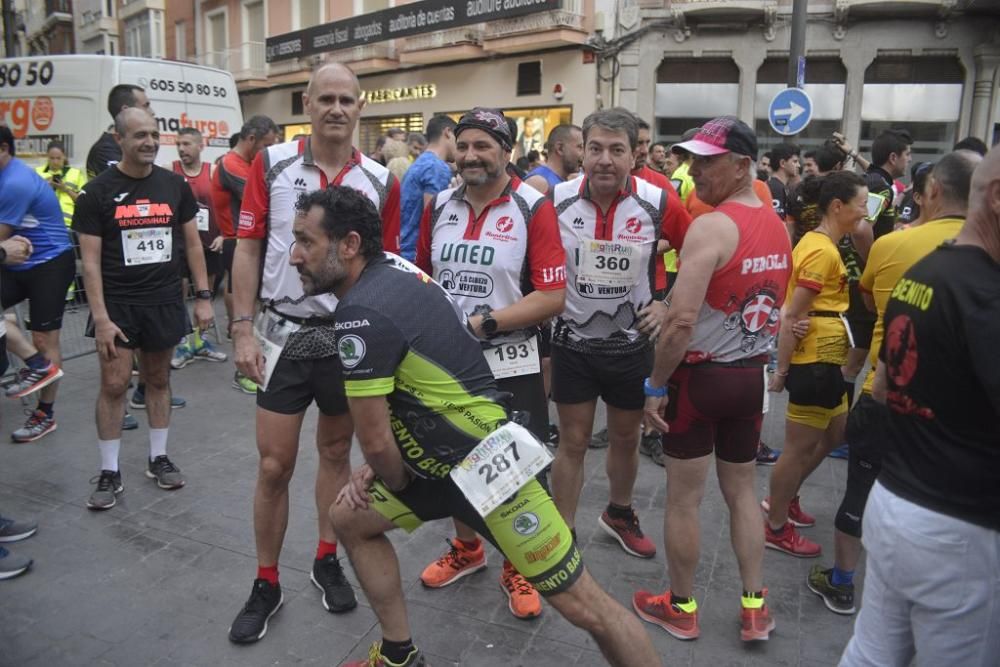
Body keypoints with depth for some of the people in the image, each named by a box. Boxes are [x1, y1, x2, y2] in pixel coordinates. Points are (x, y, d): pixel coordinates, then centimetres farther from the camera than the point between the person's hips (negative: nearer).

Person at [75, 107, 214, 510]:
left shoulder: (174, 185, 3)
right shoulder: (97, 191, -6)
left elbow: (192, 243, 9)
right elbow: (90, 260, -7)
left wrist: (203, 296, 3)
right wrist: (100, 317, -14)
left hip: (165, 301, 3)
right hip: (117, 304, -2)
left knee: (158, 379, 12)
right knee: (114, 385, -1)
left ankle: (158, 459, 25)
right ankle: (109, 473, 12)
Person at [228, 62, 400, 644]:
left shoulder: (382, 181, 0)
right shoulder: (272, 164, -2)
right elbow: (248, 249, 0)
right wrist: (244, 329, -6)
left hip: (350, 336, 1)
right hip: (284, 334, -1)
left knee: (337, 453, 14)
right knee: (274, 466, 3)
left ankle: (328, 561, 34)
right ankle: (267, 584, 23)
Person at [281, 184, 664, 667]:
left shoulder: (360, 313, -23)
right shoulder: (389, 269, 5)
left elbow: (373, 441, -16)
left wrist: (399, 484, 5)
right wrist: (380, 467, 12)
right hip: (442, 456, 10)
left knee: (583, 605, -2)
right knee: (349, 519, 18)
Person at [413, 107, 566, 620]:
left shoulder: (533, 207, -10)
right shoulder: (439, 206, 5)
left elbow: (553, 296, -17)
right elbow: (420, 276, 17)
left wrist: (486, 322, -21)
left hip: (509, 366, -4)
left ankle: (517, 569, 30)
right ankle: (466, 548, 45)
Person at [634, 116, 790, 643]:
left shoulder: (709, 227, -20)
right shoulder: (777, 225, 7)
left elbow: (682, 321, -26)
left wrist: (656, 386, -16)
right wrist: (673, 308, 4)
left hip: (701, 377, -7)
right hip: (751, 375, 8)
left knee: (684, 499, 9)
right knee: (742, 491, 20)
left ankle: (681, 608, 26)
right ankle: (754, 608, 29)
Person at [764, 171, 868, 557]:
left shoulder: (816, 243, 11)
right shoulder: (823, 251, -18)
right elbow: (792, 315, -22)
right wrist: (782, 370, -20)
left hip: (825, 359, 10)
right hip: (814, 360, -10)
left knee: (836, 433, 22)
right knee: (800, 447, 3)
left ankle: (783, 498, 35)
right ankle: (777, 528, 19)